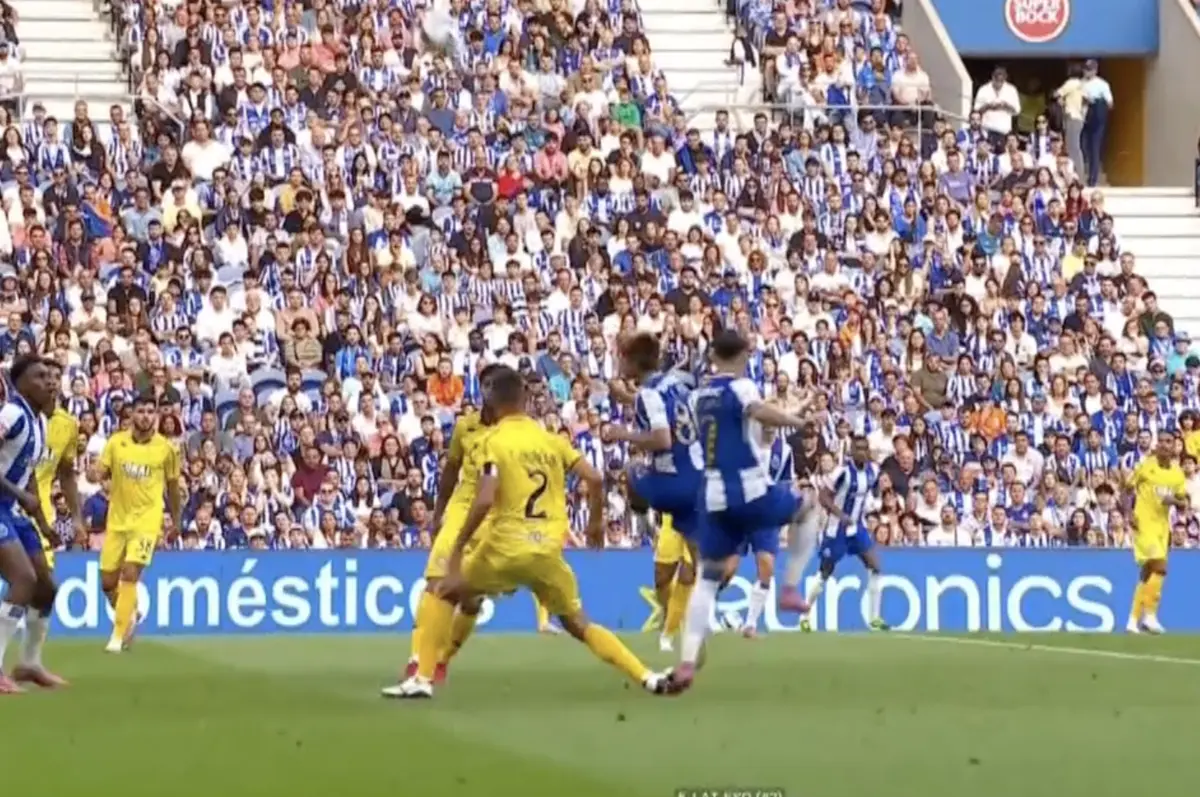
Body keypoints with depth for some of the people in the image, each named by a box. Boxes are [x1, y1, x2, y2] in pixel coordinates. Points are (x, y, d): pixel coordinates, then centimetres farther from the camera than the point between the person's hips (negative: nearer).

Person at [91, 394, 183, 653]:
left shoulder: (166, 448, -2)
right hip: (117, 520, 3)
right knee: (107, 581, 6)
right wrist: (96, 475, -23)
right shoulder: (116, 442, 1)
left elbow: (173, 487, 9)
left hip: (146, 521, -3)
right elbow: (101, 471, 2)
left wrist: (176, 521, 16)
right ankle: (129, 616, 36)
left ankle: (118, 635, -12)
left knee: (130, 574, -18)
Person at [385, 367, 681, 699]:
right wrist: (596, 522, 21)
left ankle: (422, 679, 5)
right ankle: (649, 678, 5)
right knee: (580, 625, 18)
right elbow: (594, 478, 4)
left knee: (443, 595, 17)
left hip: (505, 547, -4)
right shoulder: (552, 439, 9)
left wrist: (458, 547, -11)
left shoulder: (494, 441, -4)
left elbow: (485, 500, -16)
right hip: (549, 552, 4)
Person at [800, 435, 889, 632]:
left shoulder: (873, 471, -3)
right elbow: (824, 497, -21)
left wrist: (863, 511, 12)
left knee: (874, 566, -8)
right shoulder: (844, 471, -22)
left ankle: (875, 617, -1)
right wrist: (840, 514, -33)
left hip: (858, 527, 5)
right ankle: (805, 615, 19)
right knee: (825, 574, 3)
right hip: (837, 528, -5)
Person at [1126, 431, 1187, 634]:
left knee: (1147, 574, 9)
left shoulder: (1178, 473, 7)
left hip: (1162, 526, 5)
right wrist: (1129, 513, -11)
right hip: (1144, 524, -5)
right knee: (1159, 566, -20)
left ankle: (1134, 620, 17)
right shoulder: (1145, 466, -5)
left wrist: (1174, 501, -13)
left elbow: (1184, 504, 10)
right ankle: (1150, 615, -15)